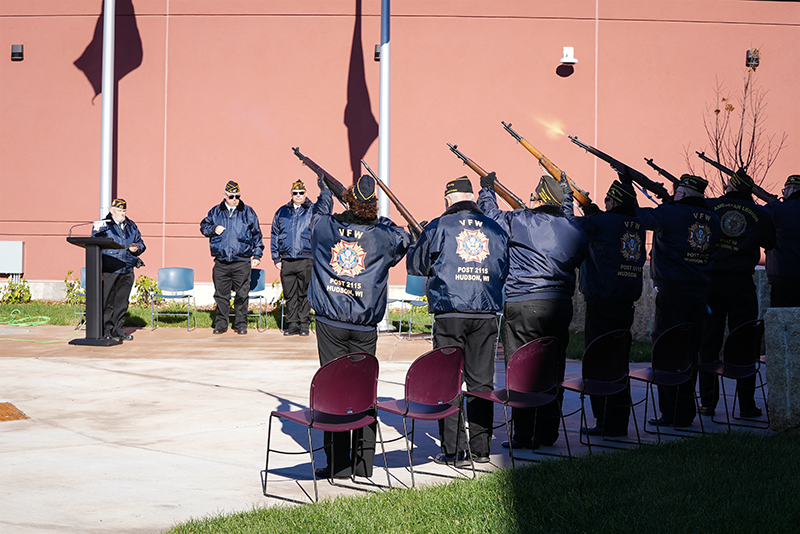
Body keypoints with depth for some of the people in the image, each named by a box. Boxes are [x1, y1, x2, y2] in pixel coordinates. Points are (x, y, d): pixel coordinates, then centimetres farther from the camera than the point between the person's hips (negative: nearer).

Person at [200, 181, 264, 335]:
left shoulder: (248, 212, 8)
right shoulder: (215, 212, 10)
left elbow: (256, 235, 11)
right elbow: (204, 226, 18)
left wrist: (257, 254, 5)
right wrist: (213, 229, -4)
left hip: (242, 262, -1)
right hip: (221, 262, 1)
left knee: (242, 294, 0)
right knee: (221, 294, 4)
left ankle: (241, 324, 10)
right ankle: (221, 324, 14)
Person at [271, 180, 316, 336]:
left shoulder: (313, 211, 5)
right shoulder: (282, 212, 14)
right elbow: (274, 235, 17)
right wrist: (276, 258, 10)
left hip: (306, 260, -3)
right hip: (287, 261, 3)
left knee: (304, 294, 1)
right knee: (289, 295, 5)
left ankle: (304, 324, 8)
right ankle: (292, 324, 11)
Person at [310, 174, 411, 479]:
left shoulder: (325, 226, 0)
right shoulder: (383, 235, -3)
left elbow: (318, 214, 24)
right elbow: (404, 240, 19)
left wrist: (325, 193, 43)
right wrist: (381, 220, 26)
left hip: (330, 323, 0)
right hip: (364, 327, 0)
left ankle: (338, 464, 1)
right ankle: (364, 463, 10)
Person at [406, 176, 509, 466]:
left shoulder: (438, 227, -1)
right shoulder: (495, 229, 8)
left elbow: (415, 264, 7)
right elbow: (503, 271, 17)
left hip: (449, 313, -3)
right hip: (486, 313, 3)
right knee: (481, 381, 9)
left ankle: (454, 451, 0)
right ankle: (481, 448, 14)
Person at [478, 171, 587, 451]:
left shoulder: (517, 221, -6)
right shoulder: (574, 230, 6)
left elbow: (490, 214, 10)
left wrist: (487, 189, 32)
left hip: (521, 305, -4)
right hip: (560, 305, 4)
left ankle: (524, 436, 1)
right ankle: (547, 433, 17)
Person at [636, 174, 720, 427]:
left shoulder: (670, 213, -10)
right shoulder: (711, 218, 7)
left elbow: (636, 215, -5)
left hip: (672, 292, -6)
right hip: (701, 292, 6)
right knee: (689, 351, 12)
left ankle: (671, 414, 0)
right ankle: (686, 412, 18)